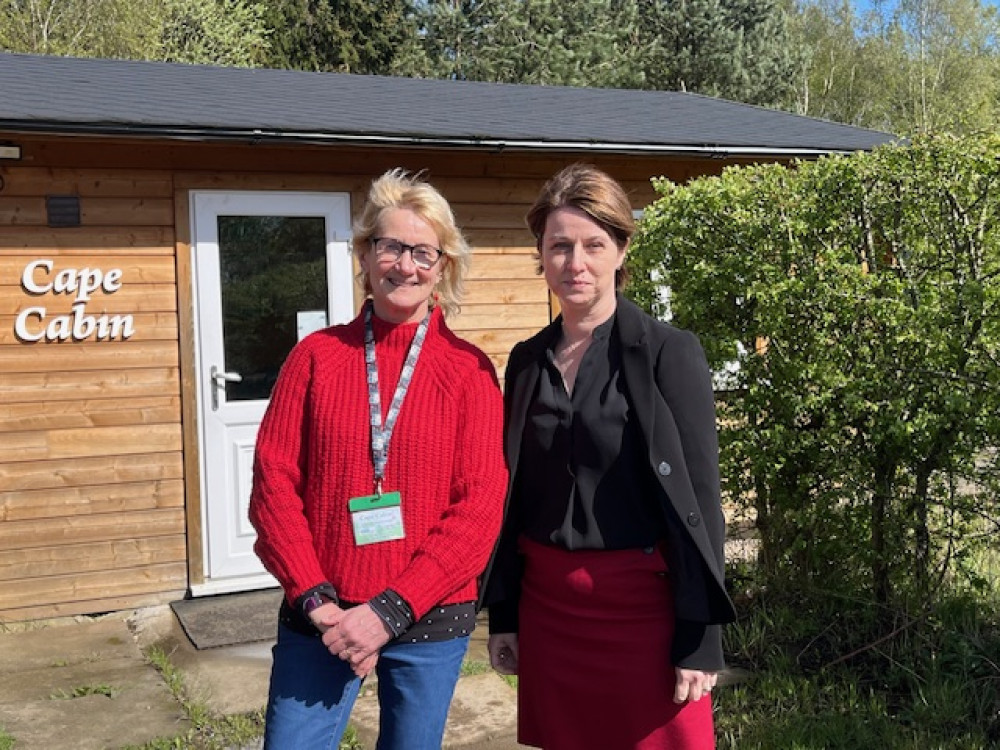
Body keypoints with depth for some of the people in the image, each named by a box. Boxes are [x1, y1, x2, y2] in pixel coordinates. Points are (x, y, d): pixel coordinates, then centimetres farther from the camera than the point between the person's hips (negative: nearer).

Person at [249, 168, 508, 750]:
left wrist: (390, 611, -13)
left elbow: (480, 508, -8)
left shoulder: (469, 369, -3)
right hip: (321, 620, 1)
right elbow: (274, 483, -2)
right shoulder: (316, 355, 0)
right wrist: (315, 600, -11)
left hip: (431, 623, 0)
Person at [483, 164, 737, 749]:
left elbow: (698, 502, -9)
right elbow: (514, 495, 10)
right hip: (547, 601, 5)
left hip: (642, 600, -4)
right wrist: (502, 614, 10)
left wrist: (700, 638, -12)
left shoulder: (668, 353, -9)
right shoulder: (528, 360, 5)